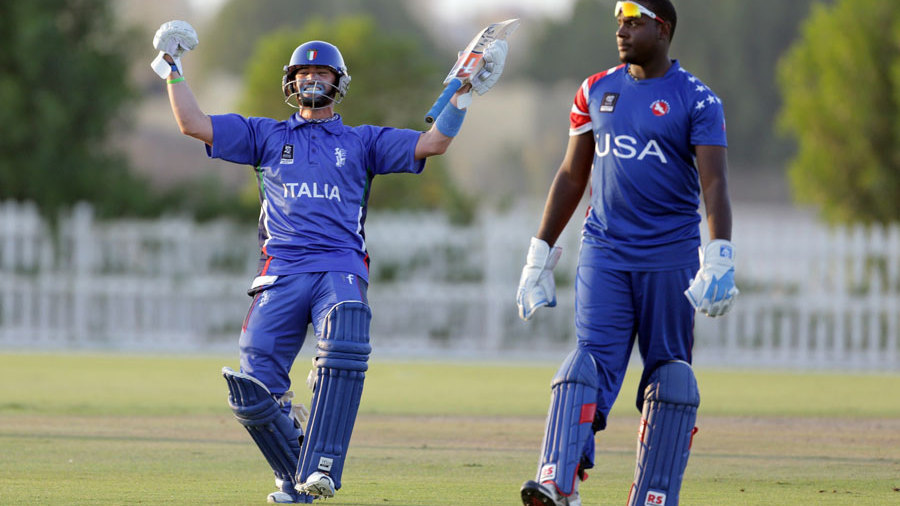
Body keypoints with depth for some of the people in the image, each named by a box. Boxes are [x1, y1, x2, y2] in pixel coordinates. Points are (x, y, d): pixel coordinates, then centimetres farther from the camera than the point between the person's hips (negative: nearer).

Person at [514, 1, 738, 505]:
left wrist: (719, 259, -24)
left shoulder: (696, 100, -3)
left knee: (669, 378, 1)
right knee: (591, 361, -12)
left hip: (671, 256, -2)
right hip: (604, 251, 2)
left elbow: (714, 183, -11)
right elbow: (572, 177, 17)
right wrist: (540, 254, 15)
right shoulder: (596, 91, 11)